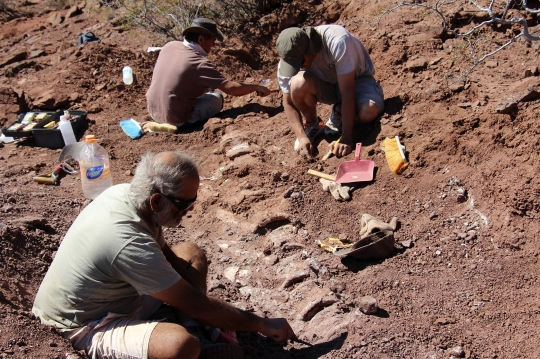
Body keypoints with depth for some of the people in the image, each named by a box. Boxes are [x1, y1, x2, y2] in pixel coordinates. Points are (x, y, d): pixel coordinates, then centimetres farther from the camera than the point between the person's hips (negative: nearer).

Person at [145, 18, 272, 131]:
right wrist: (256, 87, -8)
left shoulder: (169, 46, -1)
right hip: (176, 119, -7)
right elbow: (231, 88, -23)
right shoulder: (200, 63, -21)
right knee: (217, 98, 10)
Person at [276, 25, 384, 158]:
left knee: (368, 113, -37)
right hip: (326, 86, 3)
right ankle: (312, 125, -2)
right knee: (299, 83, -32)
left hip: (357, 79, -2)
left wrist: (346, 139, -38)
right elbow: (289, 103, -13)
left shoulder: (337, 41, -36)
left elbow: (347, 93, -36)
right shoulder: (289, 57, -22)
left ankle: (340, 111, 0)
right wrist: (302, 137, -27)